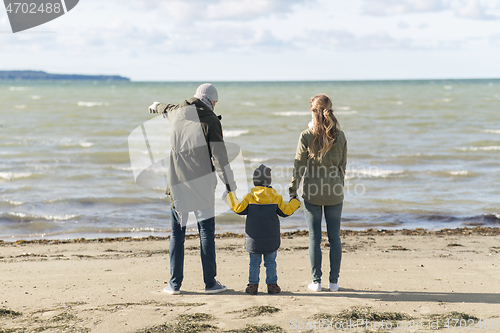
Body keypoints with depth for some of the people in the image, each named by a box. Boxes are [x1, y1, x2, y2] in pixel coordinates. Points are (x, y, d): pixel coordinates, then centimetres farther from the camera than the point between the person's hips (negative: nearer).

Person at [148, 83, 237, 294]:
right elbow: (219, 156, -10)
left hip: (178, 182, 4)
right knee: (206, 231, 2)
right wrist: (229, 184, -5)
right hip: (202, 183, -3)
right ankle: (210, 282, 2)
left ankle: (175, 284, 9)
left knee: (177, 233, 8)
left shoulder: (178, 112, 7)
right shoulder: (211, 121, -7)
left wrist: (155, 107, 57)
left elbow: (165, 109, 33)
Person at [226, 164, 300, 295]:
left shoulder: (250, 197, -5)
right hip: (271, 237, 0)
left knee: (254, 262, 7)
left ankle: (253, 285, 6)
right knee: (270, 261, 9)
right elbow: (285, 211, 1)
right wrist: (295, 203, 17)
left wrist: (230, 197, 9)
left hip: (254, 237, 0)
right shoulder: (276, 197, -3)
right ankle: (272, 285, 9)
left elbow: (239, 209, -4)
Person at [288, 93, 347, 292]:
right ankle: (334, 281, 11)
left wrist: (292, 191, 1)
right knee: (334, 237, 8)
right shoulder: (340, 136, -1)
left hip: (313, 192, -2)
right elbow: (343, 166, 5)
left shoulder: (306, 136, -9)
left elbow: (299, 166, -7)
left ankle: (316, 281, 8)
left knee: (314, 237, 5)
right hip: (334, 193, 2)